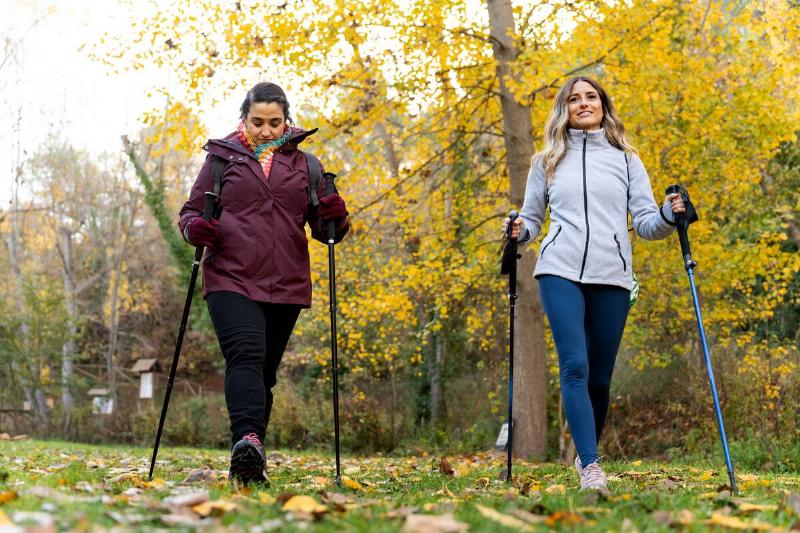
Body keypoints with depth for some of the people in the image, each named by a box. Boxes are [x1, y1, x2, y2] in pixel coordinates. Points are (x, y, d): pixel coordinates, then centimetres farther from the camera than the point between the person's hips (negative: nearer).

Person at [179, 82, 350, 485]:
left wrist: (334, 218, -8)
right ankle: (248, 440, -42)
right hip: (231, 280, -3)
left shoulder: (302, 164, 15)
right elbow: (191, 210, 13)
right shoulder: (222, 156, 10)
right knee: (246, 355, -25)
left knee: (265, 372, 8)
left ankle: (248, 464, 16)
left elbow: (323, 227, 17)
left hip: (285, 286, 3)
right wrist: (194, 227, -11)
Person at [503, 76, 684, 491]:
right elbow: (532, 218, 21)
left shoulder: (626, 160, 15)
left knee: (599, 375, 4)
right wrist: (519, 232, -2)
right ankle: (590, 466, -17)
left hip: (611, 277, 1)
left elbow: (645, 222, 10)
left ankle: (586, 454, 23)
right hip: (561, 273, -1)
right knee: (575, 366, -15)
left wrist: (669, 215, -12)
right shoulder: (547, 161, 16)